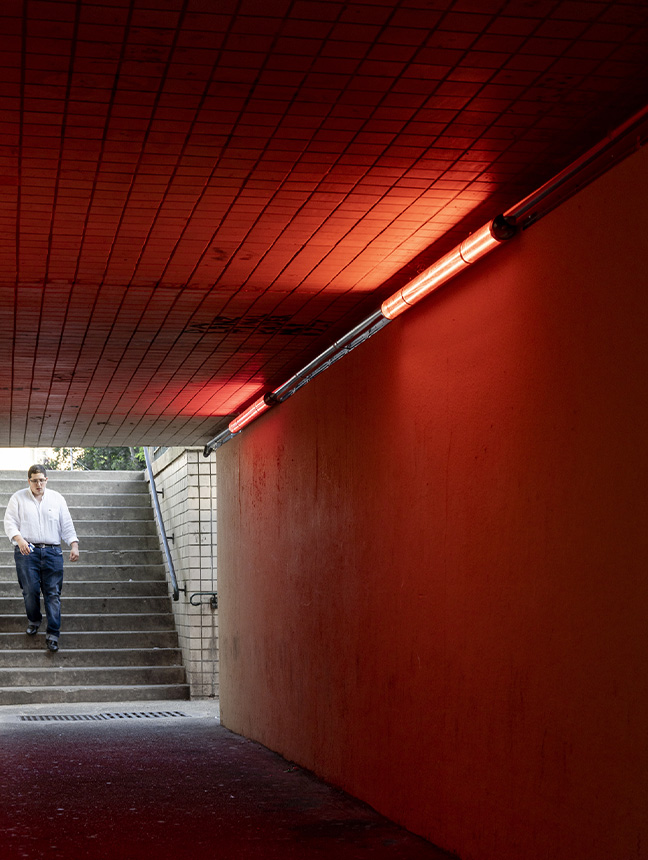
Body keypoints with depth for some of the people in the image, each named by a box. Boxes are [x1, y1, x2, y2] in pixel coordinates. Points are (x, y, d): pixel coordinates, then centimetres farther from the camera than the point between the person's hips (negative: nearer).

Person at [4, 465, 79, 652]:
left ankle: (52, 633, -5)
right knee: (30, 591, -2)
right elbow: (10, 522, 0)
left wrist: (74, 545, -2)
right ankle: (34, 620, 26)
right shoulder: (18, 498, 7)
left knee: (53, 593, -6)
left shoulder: (57, 498, 13)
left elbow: (67, 525, 11)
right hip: (27, 552, -1)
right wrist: (19, 539, -18)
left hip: (52, 552, 1)